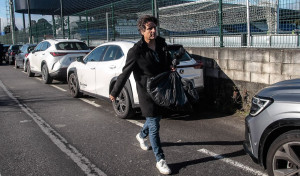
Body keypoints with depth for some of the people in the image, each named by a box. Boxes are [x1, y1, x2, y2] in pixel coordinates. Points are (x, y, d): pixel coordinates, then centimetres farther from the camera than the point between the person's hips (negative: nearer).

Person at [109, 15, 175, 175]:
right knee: (154, 125, -2)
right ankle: (160, 160, 9)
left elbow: (168, 59, 21)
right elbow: (125, 73, -12)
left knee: (155, 118, 24)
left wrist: (171, 67, -1)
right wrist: (114, 93, -8)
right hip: (147, 92, -7)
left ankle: (141, 135, 55)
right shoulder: (136, 51, -16)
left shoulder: (161, 43, 2)